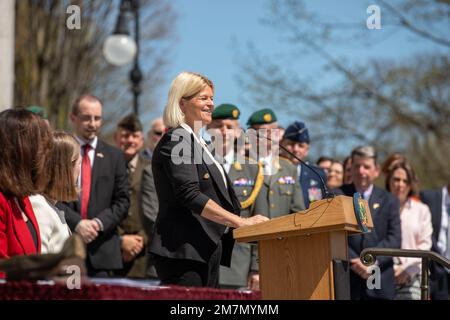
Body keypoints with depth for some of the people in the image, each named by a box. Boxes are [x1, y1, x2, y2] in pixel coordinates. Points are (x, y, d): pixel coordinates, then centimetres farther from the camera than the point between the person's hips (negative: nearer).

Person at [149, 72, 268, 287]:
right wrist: (239, 222, -23)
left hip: (206, 252, 10)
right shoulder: (175, 141, -8)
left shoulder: (197, 142, 22)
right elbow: (190, 195, -20)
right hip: (183, 252, -10)